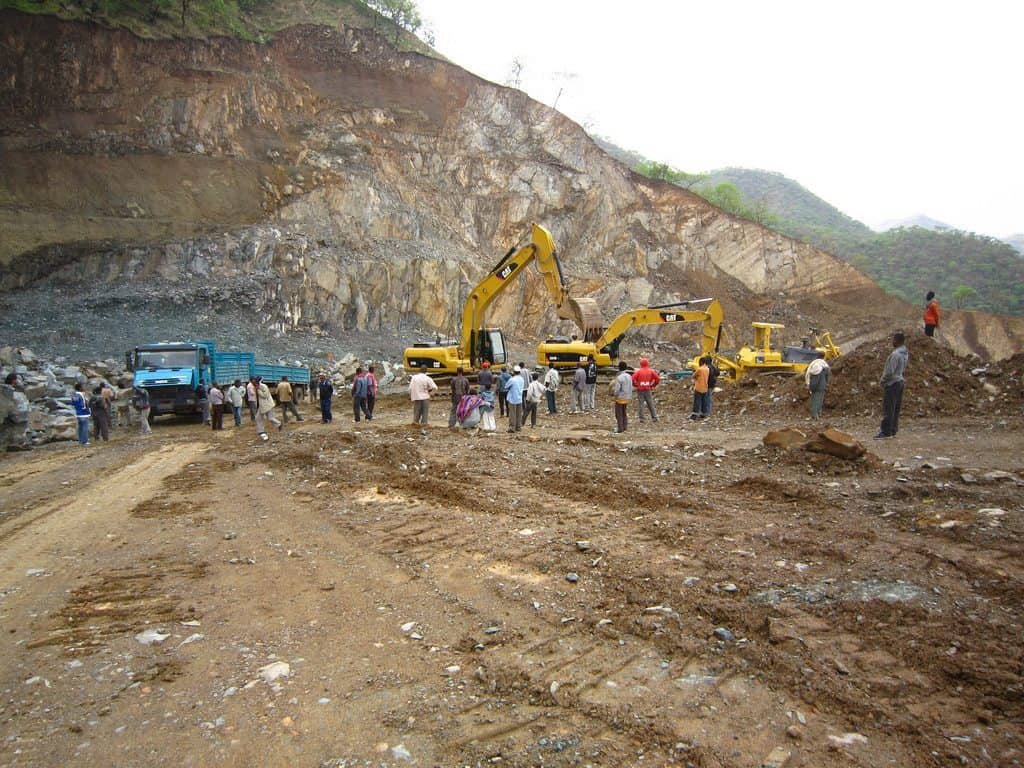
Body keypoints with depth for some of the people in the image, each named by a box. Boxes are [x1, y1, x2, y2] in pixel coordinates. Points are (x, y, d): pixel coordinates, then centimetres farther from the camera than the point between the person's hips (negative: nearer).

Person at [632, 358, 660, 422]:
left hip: (640, 390, -2)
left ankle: (641, 417, 2)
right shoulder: (651, 371, 2)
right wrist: (653, 385, 8)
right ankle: (654, 417, 10)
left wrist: (635, 385, 2)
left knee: (640, 403, 3)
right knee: (650, 404, 9)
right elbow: (658, 378, -2)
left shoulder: (638, 371, -5)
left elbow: (633, 379, -14)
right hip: (648, 390, 2)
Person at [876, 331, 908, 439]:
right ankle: (893, 430, 17)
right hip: (900, 381, 9)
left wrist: (882, 381, -8)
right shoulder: (905, 353, 9)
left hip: (892, 383, -9)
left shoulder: (895, 354, -21)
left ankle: (886, 431, -3)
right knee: (896, 408, 12)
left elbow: (890, 371, -21)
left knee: (888, 409, -5)